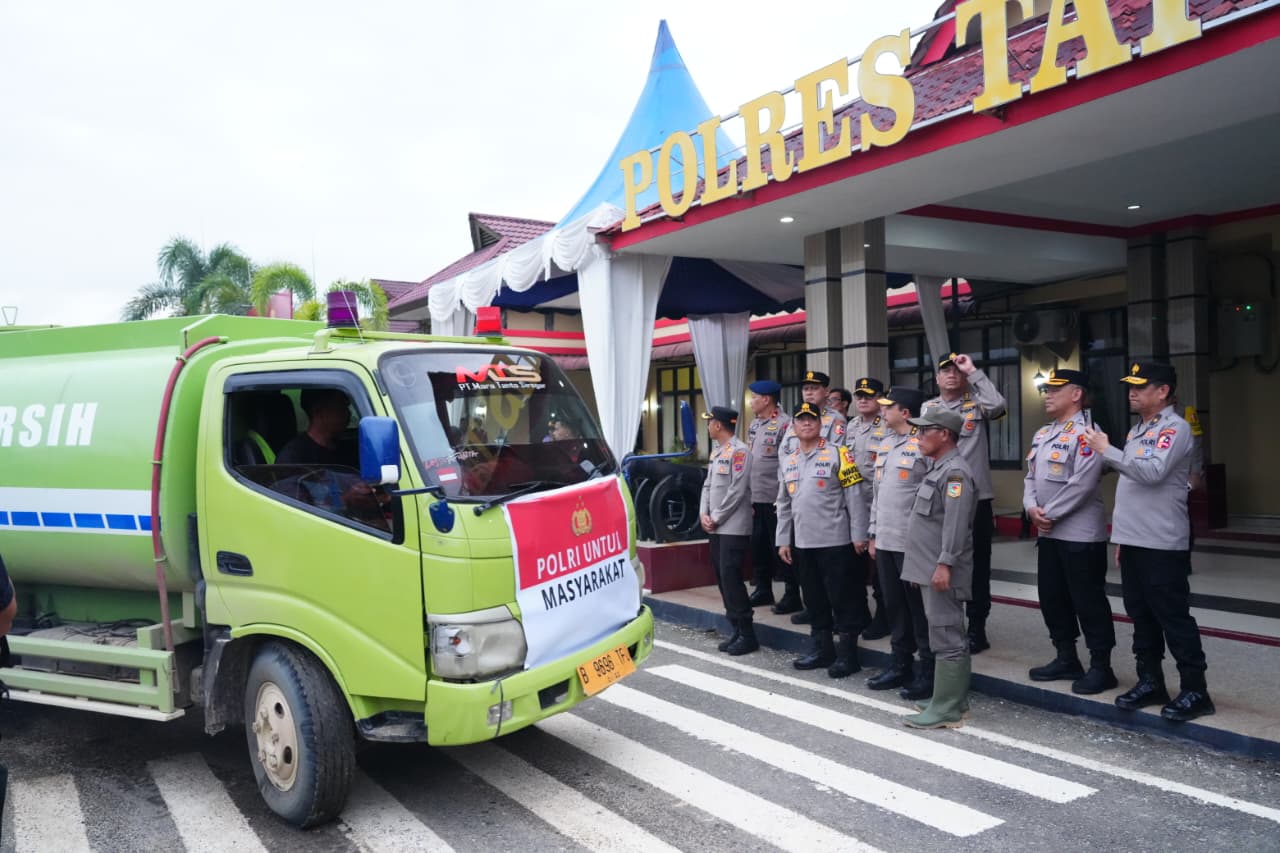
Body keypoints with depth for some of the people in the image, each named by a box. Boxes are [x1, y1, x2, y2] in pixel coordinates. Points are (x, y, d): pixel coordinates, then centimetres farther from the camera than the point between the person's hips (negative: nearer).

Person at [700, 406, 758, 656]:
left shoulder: (739, 451, -12)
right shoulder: (716, 452, 16)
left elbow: (737, 491, -17)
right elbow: (707, 485, 16)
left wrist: (716, 518, -12)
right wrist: (704, 514, 1)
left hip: (733, 528, -9)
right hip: (716, 529, 9)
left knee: (731, 578, -10)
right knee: (722, 578, 9)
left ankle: (747, 634, -3)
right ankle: (737, 630, 17)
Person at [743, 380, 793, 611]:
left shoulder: (785, 424, -13)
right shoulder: (754, 424, 14)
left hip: (776, 500, -8)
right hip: (755, 498, 8)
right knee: (758, 546, 14)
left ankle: (791, 595, 9)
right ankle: (763, 590, 27)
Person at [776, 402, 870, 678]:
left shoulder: (837, 455, -6)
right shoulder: (788, 462, 12)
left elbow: (854, 497, -8)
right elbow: (784, 505, 17)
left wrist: (859, 535, -11)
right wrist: (783, 540, 14)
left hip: (834, 541, -6)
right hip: (803, 543, 6)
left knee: (840, 599, 0)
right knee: (814, 599, 14)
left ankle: (846, 654, 9)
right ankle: (820, 649, 25)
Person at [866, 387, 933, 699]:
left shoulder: (923, 446, -12)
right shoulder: (885, 445, 14)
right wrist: (874, 534, 17)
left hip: (912, 543, -8)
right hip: (885, 541, 8)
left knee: (920, 608, 2)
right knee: (894, 606, 15)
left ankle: (929, 670, 12)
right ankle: (901, 664, 26)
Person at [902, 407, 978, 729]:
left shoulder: (955, 472, -15)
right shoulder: (937, 468, 18)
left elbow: (955, 524, -23)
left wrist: (944, 564, -25)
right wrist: (923, 567, 23)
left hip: (942, 572, -11)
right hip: (929, 569, 11)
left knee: (946, 639, -6)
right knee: (951, 637, 16)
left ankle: (945, 709, -1)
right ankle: (956, 700, 24)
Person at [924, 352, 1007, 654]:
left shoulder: (976, 402, 1)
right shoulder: (927, 408, 11)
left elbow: (997, 404, -22)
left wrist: (973, 371, -14)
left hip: (975, 497, -3)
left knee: (977, 566, 4)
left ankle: (976, 629, 14)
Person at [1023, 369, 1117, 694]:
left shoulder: (1086, 432, -14)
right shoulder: (1042, 434, 15)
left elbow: (1082, 484, -21)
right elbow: (1031, 476, 15)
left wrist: (1049, 514, -15)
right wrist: (1031, 508, -3)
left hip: (1081, 534, -9)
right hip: (1048, 533, 9)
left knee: (1088, 600, -1)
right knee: (1051, 597, 15)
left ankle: (1101, 667, 10)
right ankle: (1066, 659, 28)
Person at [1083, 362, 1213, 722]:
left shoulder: (1175, 428, -10)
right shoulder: (1137, 430, 17)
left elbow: (1153, 472, -26)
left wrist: (1107, 451, -21)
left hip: (1162, 544, -9)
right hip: (1133, 540, 9)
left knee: (1174, 617, -3)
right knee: (1141, 616, 13)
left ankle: (1195, 691, 6)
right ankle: (1151, 681, 23)